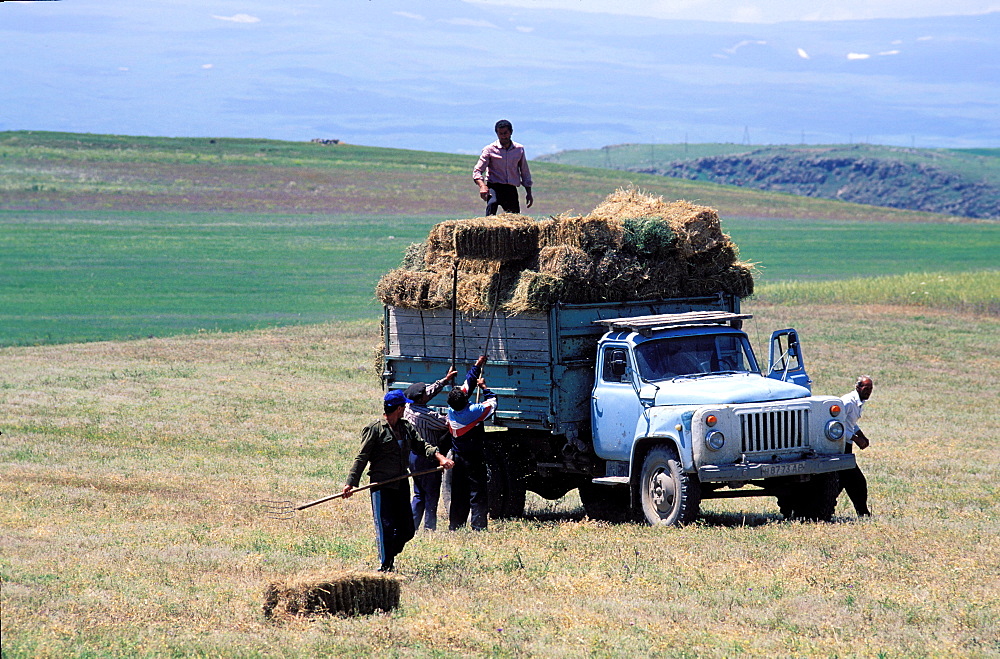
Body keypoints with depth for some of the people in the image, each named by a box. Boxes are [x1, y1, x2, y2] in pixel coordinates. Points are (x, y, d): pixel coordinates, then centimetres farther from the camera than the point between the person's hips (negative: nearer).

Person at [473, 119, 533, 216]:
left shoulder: (519, 149, 10)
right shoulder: (490, 150, 0)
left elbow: (525, 172, 20)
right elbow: (477, 171, -6)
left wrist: (529, 193, 16)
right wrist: (482, 186, -26)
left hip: (511, 189, 4)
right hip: (494, 187, -4)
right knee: (492, 202, -33)